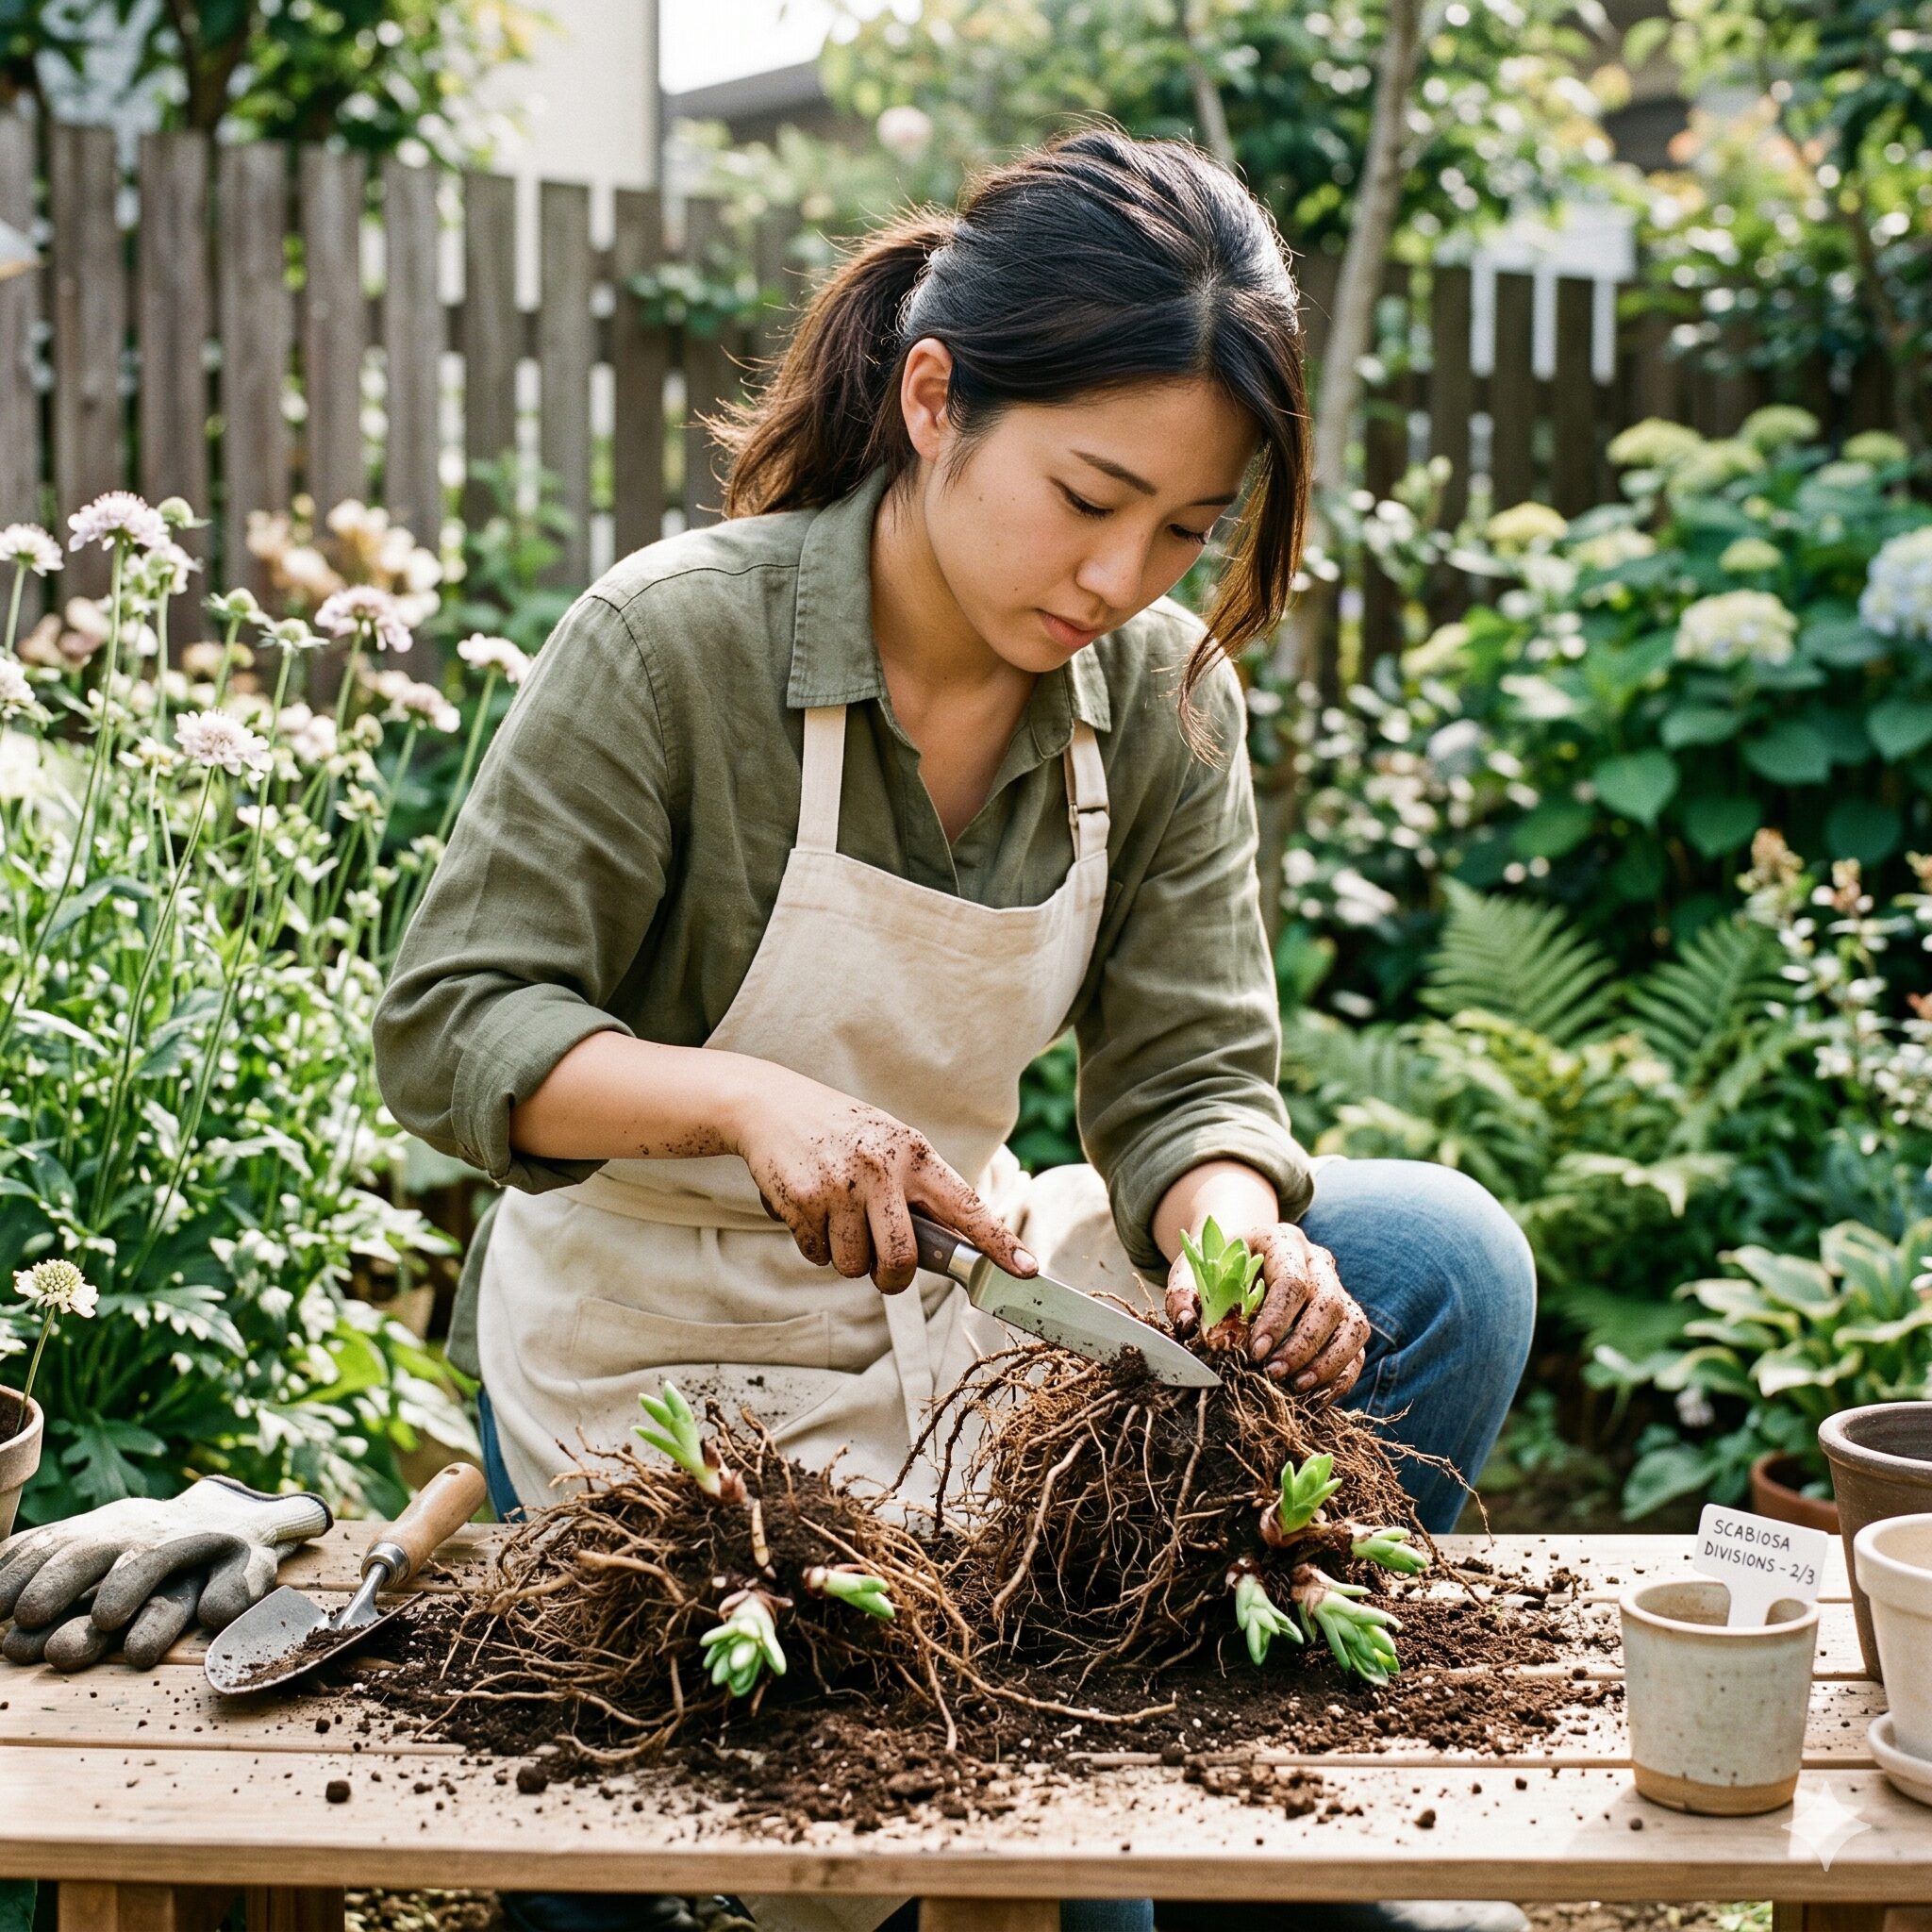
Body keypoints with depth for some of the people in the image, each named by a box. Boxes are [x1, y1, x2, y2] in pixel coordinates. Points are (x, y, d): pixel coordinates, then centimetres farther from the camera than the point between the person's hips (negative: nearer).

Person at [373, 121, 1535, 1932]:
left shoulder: (1161, 696, -6)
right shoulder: (671, 640, -20)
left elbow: (1186, 1076, -6)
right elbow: (449, 1028, -19)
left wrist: (1239, 1237, -30)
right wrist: (747, 1099, -37)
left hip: (964, 1278, 5)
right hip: (666, 1340, -5)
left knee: (1442, 1260, -11)